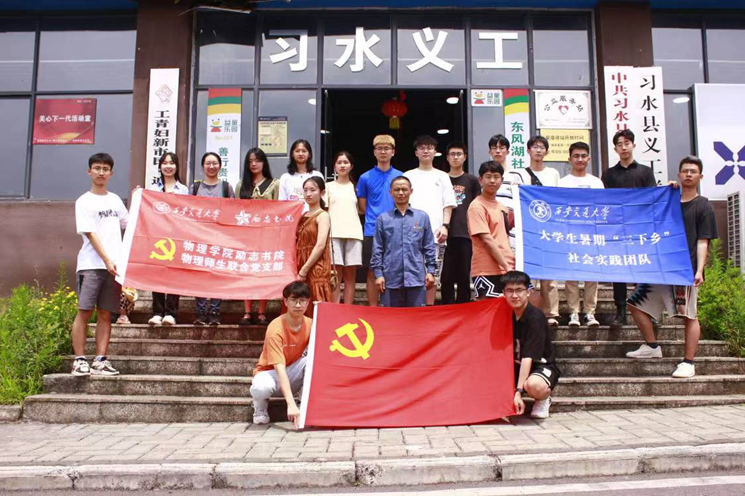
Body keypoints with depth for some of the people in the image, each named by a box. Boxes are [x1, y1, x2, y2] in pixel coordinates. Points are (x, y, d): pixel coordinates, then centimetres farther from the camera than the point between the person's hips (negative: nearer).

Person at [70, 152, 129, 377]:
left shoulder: (115, 199, 17)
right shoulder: (84, 201, 1)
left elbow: (129, 224, 28)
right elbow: (90, 234, -8)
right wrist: (106, 260, -17)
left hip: (114, 265, 5)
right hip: (91, 264, -4)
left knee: (105, 314, 4)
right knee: (84, 312, -5)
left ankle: (100, 360, 7)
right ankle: (79, 360, 0)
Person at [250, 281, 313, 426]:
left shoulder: (310, 324, -9)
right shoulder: (276, 328, -26)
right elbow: (279, 368, -34)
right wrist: (291, 403, -44)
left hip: (293, 374, 4)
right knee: (261, 388, -39)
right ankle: (260, 407, -1)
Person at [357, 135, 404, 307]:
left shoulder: (401, 176, 5)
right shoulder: (366, 178, 3)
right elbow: (363, 208, 8)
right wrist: (375, 218, 1)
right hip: (372, 232, -1)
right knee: (372, 272, 4)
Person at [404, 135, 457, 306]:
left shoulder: (442, 176, 16)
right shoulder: (408, 175, 14)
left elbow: (448, 204, 9)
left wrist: (445, 226, -5)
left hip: (435, 234, 1)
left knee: (433, 274, 1)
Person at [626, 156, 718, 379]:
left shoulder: (703, 206, 1)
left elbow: (702, 242, -5)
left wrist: (699, 270, -16)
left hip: (687, 269, -6)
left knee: (689, 315, -4)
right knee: (636, 303, 4)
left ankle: (688, 362, 3)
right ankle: (652, 347, 18)